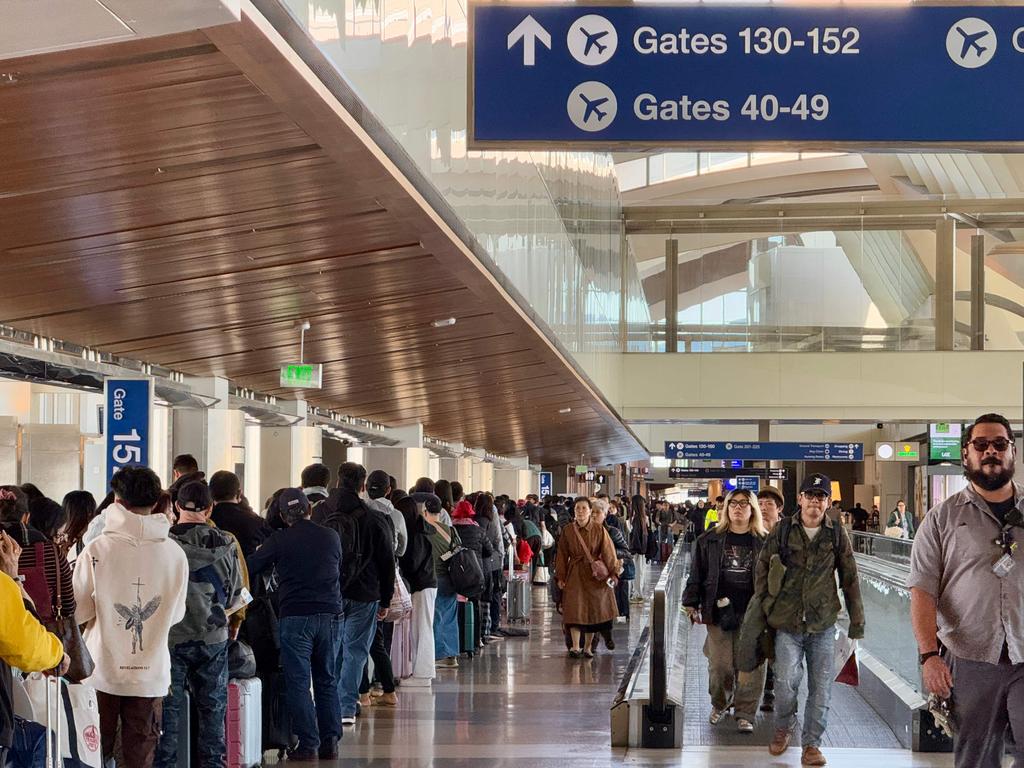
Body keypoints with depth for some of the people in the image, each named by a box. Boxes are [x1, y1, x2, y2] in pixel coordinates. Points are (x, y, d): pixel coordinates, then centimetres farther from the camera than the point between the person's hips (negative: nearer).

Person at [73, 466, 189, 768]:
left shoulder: (97, 550, -11)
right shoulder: (175, 553, -5)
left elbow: (77, 611, -5)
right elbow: (177, 614, 7)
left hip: (103, 673, -1)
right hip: (151, 675, 1)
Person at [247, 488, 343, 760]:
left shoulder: (280, 540, -4)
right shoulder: (331, 536, 6)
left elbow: (251, 568, -1)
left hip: (295, 616, -3)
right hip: (331, 615, 3)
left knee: (298, 683, 1)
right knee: (327, 681, 12)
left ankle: (308, 744, -3)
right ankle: (330, 743, 11)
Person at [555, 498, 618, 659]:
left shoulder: (599, 530, -2)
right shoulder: (568, 530, 2)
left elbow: (608, 553, -2)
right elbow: (562, 555, 7)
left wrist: (612, 573, -9)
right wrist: (560, 577, 5)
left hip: (594, 574, 0)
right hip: (574, 573, 0)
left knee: (592, 610, 4)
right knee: (575, 609, -10)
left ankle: (587, 647, 15)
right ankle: (575, 647, -12)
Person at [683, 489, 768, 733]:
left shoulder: (764, 542, 4)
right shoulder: (709, 540, 7)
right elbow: (697, 574, 10)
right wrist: (691, 604, 4)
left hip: (752, 614, -1)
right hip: (719, 612, 1)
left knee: (750, 667, -4)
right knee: (720, 665, 0)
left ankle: (745, 714, 8)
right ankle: (719, 704, 24)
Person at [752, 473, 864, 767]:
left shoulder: (837, 535, 3)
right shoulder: (782, 531, 1)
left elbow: (850, 578, 7)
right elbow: (762, 568, 9)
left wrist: (857, 621, 7)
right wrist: (762, 607, 5)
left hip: (823, 624, 1)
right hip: (787, 624, -1)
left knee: (821, 687, 2)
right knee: (786, 681, -13)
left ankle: (812, 744, 14)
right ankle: (783, 727, 15)